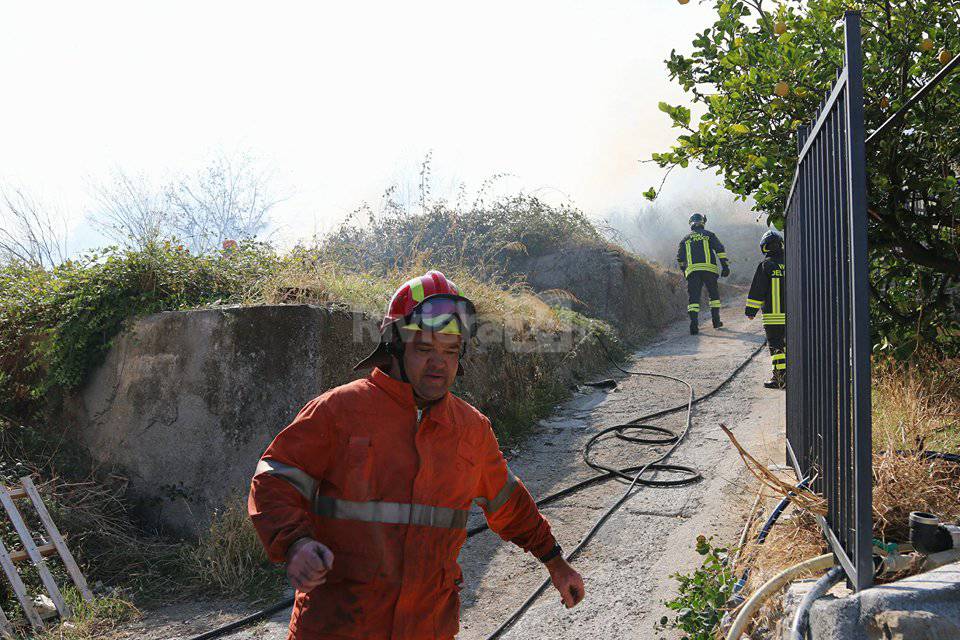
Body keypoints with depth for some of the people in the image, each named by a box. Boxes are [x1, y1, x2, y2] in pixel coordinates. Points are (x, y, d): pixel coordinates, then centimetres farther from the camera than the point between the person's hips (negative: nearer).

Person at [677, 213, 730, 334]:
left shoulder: (685, 239, 17)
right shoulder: (709, 235, 12)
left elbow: (680, 257, 16)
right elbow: (720, 249, 1)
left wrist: (684, 271, 28)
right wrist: (725, 265, -1)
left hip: (692, 271, 1)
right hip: (709, 269, -1)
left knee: (693, 297, -1)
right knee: (714, 295, 17)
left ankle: (694, 323, -16)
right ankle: (716, 320, 18)